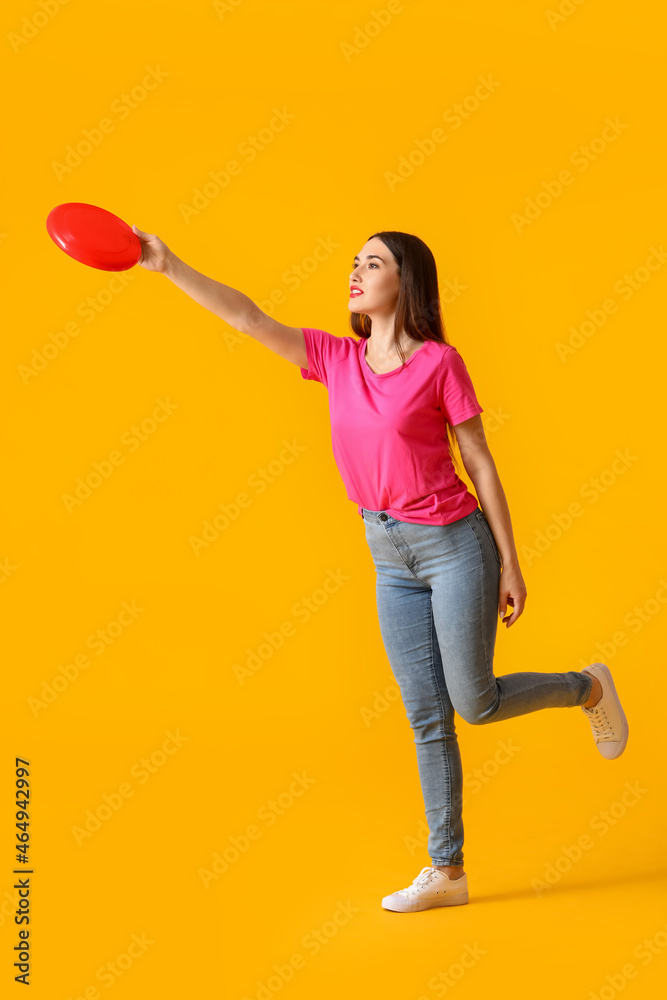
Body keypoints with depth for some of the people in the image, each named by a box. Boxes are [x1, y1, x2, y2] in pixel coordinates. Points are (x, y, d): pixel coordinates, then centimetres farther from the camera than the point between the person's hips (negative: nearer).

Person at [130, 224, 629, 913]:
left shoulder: (439, 363, -10)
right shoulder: (337, 359, 4)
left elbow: (480, 463, -7)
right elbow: (249, 319, -1)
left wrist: (509, 565, -5)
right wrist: (169, 267, -11)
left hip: (453, 545, -5)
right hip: (390, 557, 5)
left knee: (474, 703, 2)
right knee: (427, 718, 9)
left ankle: (588, 688, 31)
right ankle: (446, 872, 19)